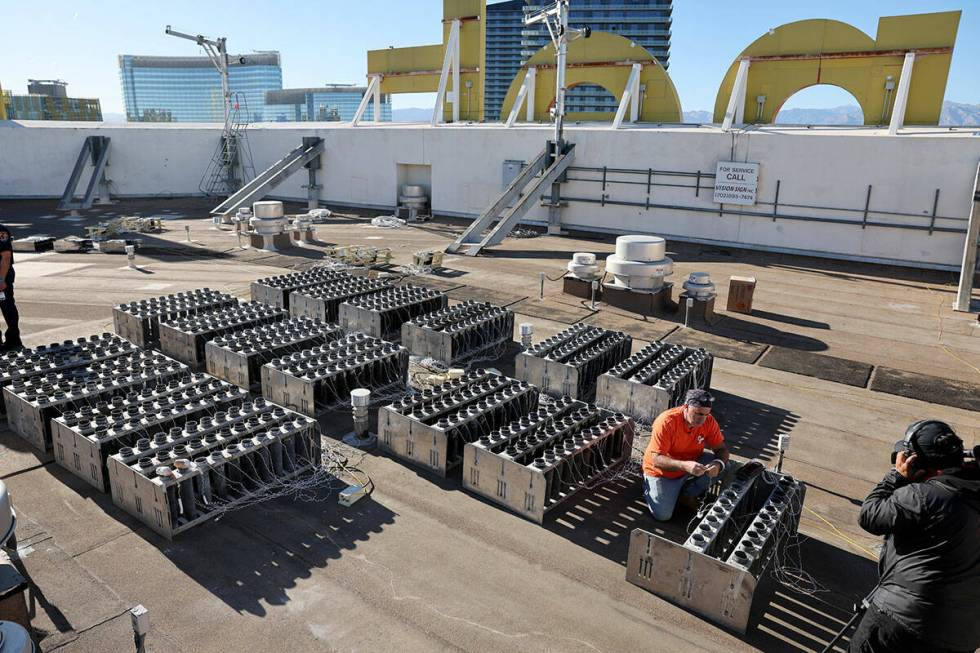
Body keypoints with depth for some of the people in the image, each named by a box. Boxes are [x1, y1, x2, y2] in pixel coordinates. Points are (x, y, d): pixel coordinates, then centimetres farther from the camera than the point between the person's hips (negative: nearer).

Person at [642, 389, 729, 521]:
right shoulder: (666, 422, -29)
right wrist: (684, 465, -47)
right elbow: (656, 459, -31)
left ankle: (689, 495, 4)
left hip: (691, 465, 5)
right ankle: (649, 486, 15)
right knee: (663, 515, -17)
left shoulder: (708, 421, -14)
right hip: (662, 471, -5)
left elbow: (722, 449, -7)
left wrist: (718, 464, -31)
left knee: (715, 464, -19)